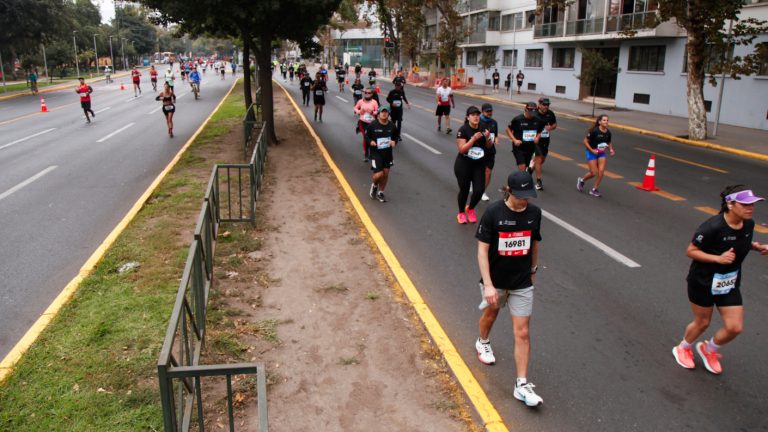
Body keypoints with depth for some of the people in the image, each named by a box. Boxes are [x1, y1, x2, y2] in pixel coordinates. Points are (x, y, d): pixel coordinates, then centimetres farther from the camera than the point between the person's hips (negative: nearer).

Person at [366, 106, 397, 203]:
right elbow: (366, 136, -1)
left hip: (388, 153, 4)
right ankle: (374, 185, 23)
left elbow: (395, 137, 11)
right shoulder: (372, 125, -12)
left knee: (386, 173, 10)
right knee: (379, 174, -13)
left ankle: (380, 193, 30)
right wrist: (370, 142, -22)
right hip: (376, 153, -4)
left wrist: (394, 142, -11)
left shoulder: (392, 126, -2)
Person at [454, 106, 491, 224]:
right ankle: (461, 213, 32)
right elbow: (462, 149, -20)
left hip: (479, 165, 4)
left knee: (479, 190, -2)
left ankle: (470, 209, 29)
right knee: (464, 190, 7)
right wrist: (474, 139, -28)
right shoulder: (463, 130, -14)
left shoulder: (483, 128, 0)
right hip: (464, 165, -4)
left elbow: (488, 147, 11)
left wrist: (488, 138, -10)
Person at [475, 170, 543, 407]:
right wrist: (488, 285, -24)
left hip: (522, 283, 2)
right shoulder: (493, 213, -19)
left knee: (522, 333, 0)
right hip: (495, 280, -1)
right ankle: (483, 343, 57)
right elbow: (482, 250, -18)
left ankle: (522, 385, 8)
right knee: (490, 313, 25)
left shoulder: (534, 213, -8)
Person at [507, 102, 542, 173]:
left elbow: (540, 132, 17)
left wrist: (537, 137, -5)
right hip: (519, 148, -5)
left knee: (526, 167, 12)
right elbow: (508, 130, -2)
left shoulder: (537, 120, 1)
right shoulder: (518, 119, -11)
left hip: (531, 148, 5)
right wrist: (514, 140, -14)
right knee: (522, 167, -15)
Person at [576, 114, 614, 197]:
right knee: (594, 173, -5)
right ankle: (581, 180, 26)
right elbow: (585, 141, -14)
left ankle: (594, 190, 9)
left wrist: (611, 149, -5)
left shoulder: (608, 132, -4)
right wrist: (592, 150, -20)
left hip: (601, 153, 5)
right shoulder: (594, 131, -20)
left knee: (601, 171, -7)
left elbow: (609, 143, 13)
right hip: (592, 153, -5)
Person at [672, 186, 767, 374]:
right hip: (703, 282, -6)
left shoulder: (748, 224, -8)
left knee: (735, 327, 2)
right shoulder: (713, 227, -29)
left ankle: (708, 349, 32)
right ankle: (683, 348, 42)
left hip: (730, 284, 6)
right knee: (702, 322, 12)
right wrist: (718, 258, -31)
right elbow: (690, 251, -21)